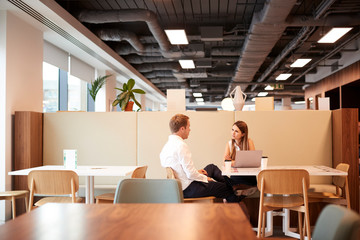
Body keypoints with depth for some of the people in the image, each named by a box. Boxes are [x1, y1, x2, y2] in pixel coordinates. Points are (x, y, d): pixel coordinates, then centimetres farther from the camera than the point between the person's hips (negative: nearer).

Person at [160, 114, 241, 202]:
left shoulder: (168, 144, 7)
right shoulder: (181, 145, -24)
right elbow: (191, 174, -25)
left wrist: (196, 172, 14)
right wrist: (205, 178, -8)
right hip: (187, 190, -10)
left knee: (212, 167, 25)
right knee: (226, 189, 0)